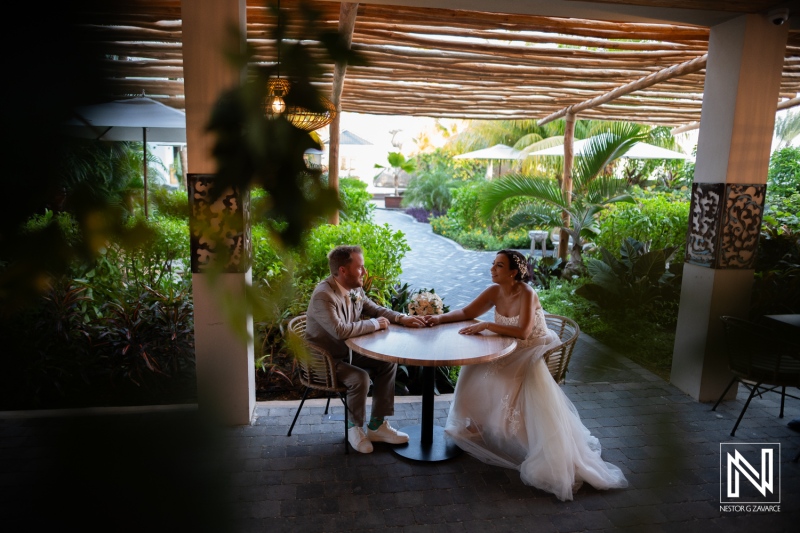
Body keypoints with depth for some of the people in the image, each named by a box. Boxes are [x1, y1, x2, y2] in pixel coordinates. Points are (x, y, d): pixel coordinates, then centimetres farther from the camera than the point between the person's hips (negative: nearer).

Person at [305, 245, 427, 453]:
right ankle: (355, 427, 2)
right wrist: (375, 324, -26)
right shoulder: (323, 296, -29)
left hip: (348, 351, 9)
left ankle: (377, 426, 9)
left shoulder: (355, 288, -3)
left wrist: (403, 318, -5)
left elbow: (375, 309, 12)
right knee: (360, 378, -29)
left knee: (388, 363, 0)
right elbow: (340, 330, -40)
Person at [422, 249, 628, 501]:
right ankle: (479, 427, 13)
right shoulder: (494, 291, -3)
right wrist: (441, 317, -10)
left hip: (532, 355, -7)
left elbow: (523, 331, -34)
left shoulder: (526, 294, -23)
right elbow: (467, 313, 4)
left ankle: (557, 460, -6)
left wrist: (487, 325, -34)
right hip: (511, 353, 7)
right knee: (476, 373, -8)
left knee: (539, 409, -24)